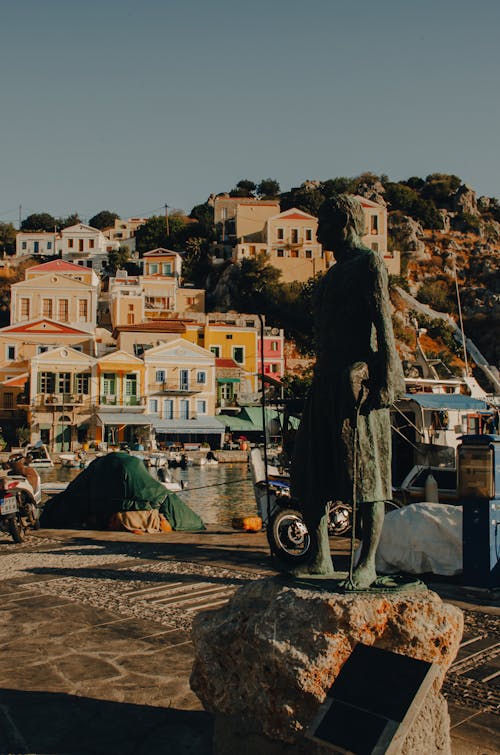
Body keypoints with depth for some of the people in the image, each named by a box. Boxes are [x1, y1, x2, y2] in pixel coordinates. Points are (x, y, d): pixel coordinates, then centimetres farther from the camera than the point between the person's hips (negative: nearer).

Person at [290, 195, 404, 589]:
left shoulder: (370, 264, -3)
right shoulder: (335, 273, 23)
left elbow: (383, 323, -12)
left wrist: (385, 382, -20)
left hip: (358, 384, -9)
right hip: (328, 384, 9)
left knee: (365, 471, -6)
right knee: (311, 472, 6)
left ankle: (368, 565, -1)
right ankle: (320, 558, 15)